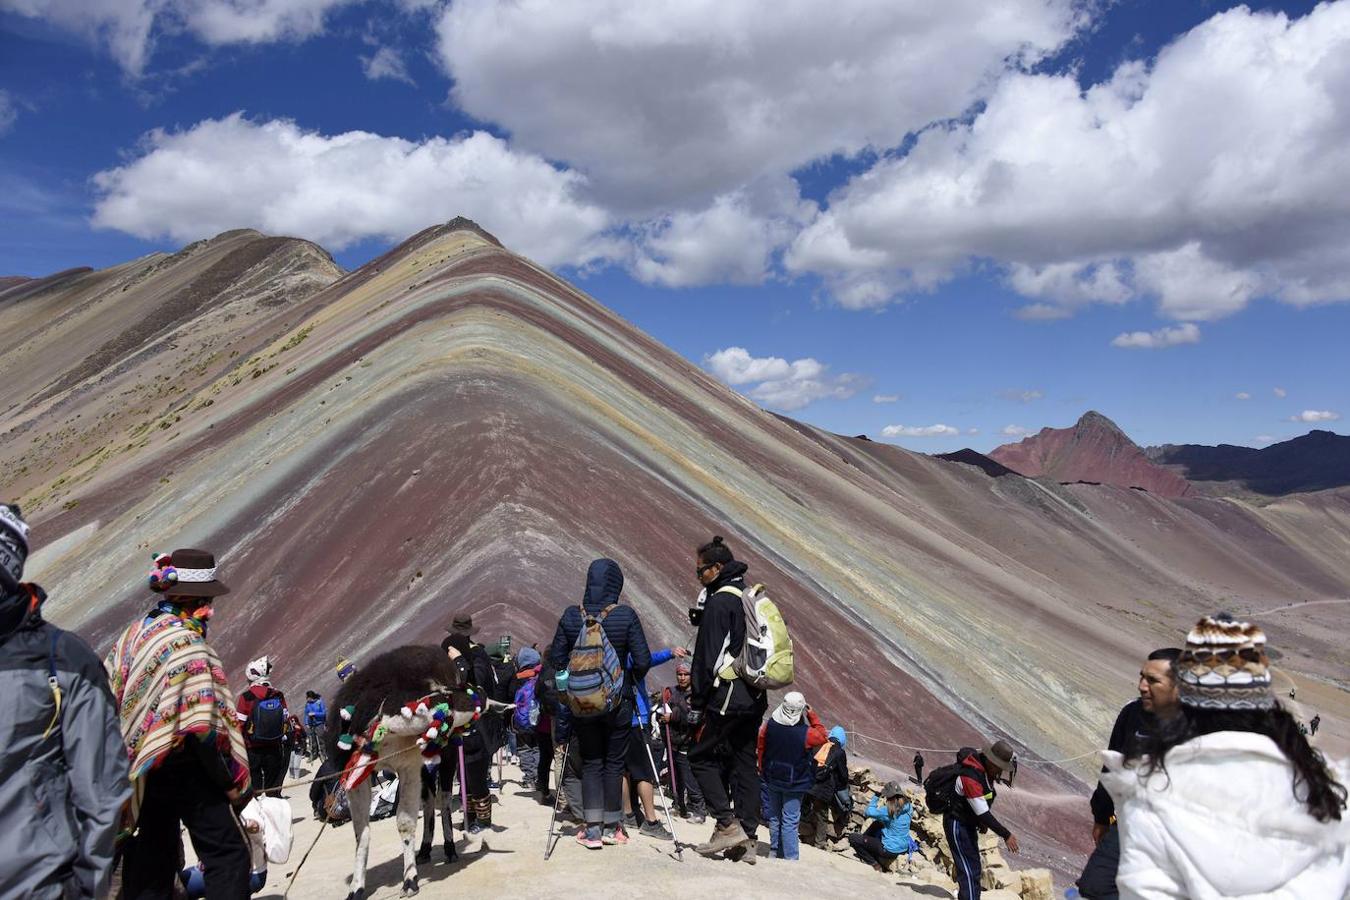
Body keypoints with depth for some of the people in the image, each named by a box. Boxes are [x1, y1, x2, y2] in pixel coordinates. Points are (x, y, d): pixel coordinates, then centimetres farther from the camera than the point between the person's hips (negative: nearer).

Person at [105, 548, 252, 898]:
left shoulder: (134, 633, 6)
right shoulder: (187, 643, -20)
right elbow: (199, 727, -23)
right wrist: (227, 780, -14)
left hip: (142, 766, 9)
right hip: (182, 765, -8)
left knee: (154, 850, 19)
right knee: (227, 852, -4)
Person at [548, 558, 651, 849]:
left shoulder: (571, 616, -5)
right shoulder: (626, 616, -12)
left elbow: (555, 658, 0)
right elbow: (643, 661, -12)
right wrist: (630, 681, 7)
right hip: (617, 702, -2)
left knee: (590, 762, 13)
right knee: (614, 762, 12)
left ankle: (592, 828, 9)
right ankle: (611, 827, 20)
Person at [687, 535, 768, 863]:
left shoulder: (719, 602, -12)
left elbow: (708, 657, -13)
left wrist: (696, 703, -8)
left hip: (728, 697, -8)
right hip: (754, 698, 8)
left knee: (701, 757, 3)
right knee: (745, 764, 10)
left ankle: (728, 825, -3)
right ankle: (747, 840, 12)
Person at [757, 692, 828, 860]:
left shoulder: (769, 725, -13)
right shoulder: (806, 733, -23)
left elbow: (760, 749, 2)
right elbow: (823, 736, -1)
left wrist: (762, 771, 16)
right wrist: (812, 716, 1)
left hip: (770, 780, 3)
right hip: (794, 783, -3)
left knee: (774, 817, 17)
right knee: (790, 821, 5)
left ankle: (775, 851, 28)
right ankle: (790, 857, 7)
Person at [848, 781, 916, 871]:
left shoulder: (889, 810, -26)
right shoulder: (908, 806, -5)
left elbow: (868, 812, -19)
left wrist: (876, 798, -8)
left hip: (890, 850, -8)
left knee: (852, 838, -3)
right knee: (876, 824, 28)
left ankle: (875, 864, 1)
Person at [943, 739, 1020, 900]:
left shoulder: (987, 771, 1)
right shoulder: (971, 776, -29)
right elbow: (982, 813, -29)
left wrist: (982, 822, 0)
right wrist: (1006, 835, -23)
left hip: (969, 824, 10)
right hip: (957, 825, -10)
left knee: (974, 869, 17)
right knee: (969, 872, -11)